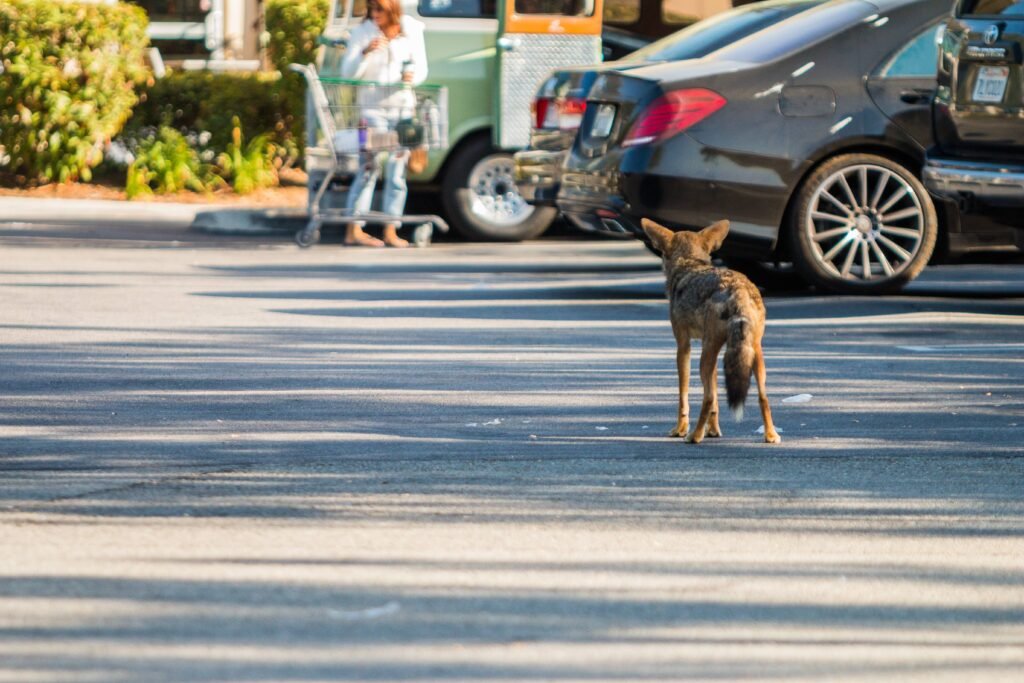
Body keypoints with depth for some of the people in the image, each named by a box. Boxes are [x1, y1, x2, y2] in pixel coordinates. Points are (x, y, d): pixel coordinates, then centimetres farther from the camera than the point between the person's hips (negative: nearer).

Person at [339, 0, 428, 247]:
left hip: (402, 106, 3)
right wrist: (366, 52, -26)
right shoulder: (362, 32, -5)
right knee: (369, 167, -9)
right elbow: (348, 73, -9)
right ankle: (354, 230, -7)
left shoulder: (411, 30, 2)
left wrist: (411, 76, -18)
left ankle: (391, 231, 5)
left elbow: (421, 69, 5)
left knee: (397, 170, 2)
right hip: (371, 107, -3)